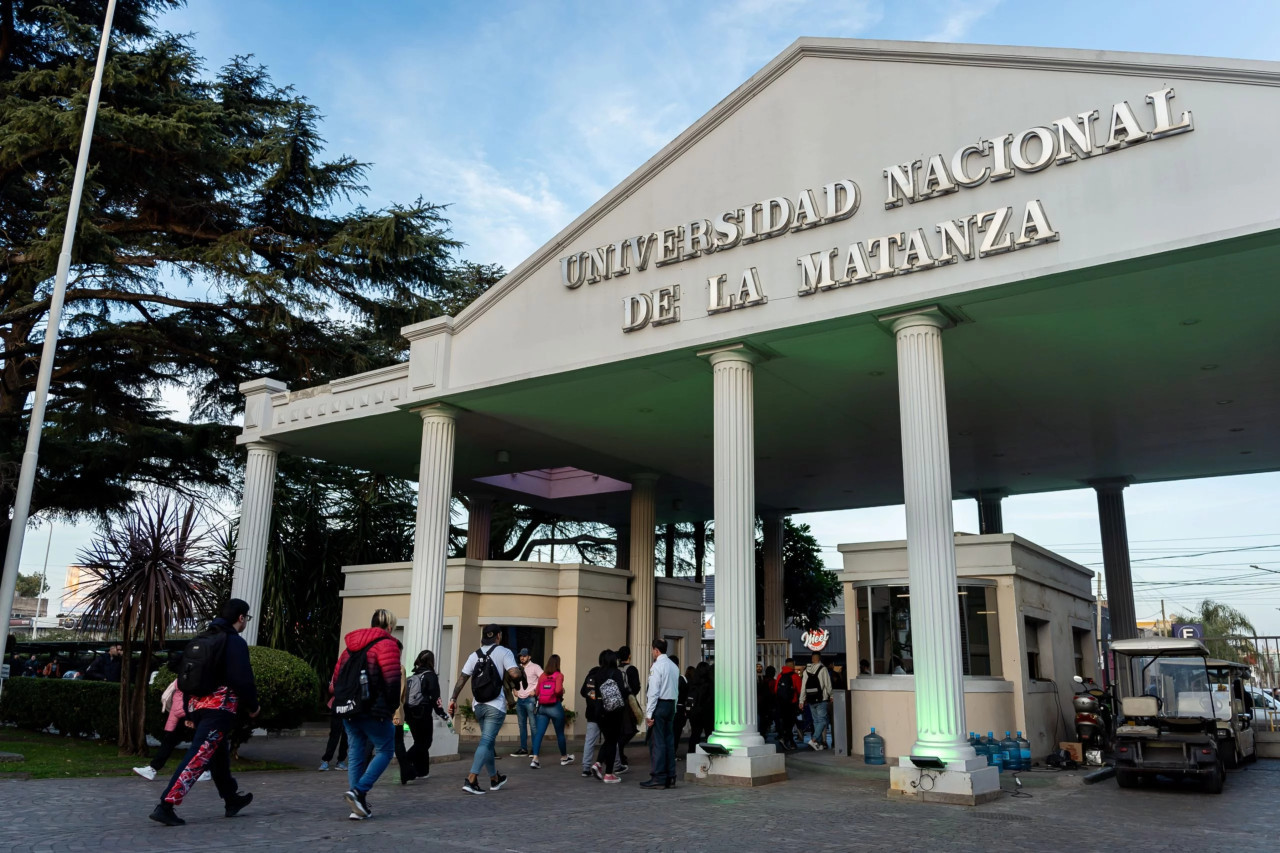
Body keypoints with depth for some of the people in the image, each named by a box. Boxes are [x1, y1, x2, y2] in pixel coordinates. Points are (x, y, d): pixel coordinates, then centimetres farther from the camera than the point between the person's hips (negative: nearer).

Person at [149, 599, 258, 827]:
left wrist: (189, 711, 23)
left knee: (219, 755, 20)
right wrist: (252, 706, -1)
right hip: (220, 708, -9)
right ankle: (165, 806, -15)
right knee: (197, 758, -9)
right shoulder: (235, 642, -10)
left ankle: (232, 800, 32)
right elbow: (243, 680, -15)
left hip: (197, 705, 9)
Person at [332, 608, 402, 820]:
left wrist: (341, 699, 19)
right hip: (373, 710, -7)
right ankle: (359, 791, -10)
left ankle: (359, 806, 10)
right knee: (385, 750, 4)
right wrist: (392, 705, -3)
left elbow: (336, 676, 17)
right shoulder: (386, 644, -7)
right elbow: (392, 680, -14)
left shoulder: (352, 644, 18)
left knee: (356, 755, 10)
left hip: (348, 709, 7)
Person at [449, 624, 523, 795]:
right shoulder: (503, 652, -5)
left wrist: (453, 699, 7)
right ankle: (471, 780, -17)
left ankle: (495, 779, 30)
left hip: (478, 705, 6)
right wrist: (521, 672, 3)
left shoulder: (474, 655, 9)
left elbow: (462, 678, 5)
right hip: (495, 705, -6)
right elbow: (514, 673, -17)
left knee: (487, 740, 18)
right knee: (486, 741, -6)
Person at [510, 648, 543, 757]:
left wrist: (535, 690, -13)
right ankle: (523, 749, 15)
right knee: (522, 725, 9)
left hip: (530, 699, -6)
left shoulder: (535, 667, -4)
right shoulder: (518, 668, 14)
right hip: (520, 699, 6)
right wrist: (515, 690, 14)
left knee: (533, 725, -5)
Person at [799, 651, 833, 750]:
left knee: (816, 721, 12)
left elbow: (803, 687, 8)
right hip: (822, 699, -5)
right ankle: (814, 740, -20)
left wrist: (802, 700, 12)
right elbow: (828, 685, -6)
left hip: (811, 700, 5)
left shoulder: (806, 670, 7)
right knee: (822, 720, -5)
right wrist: (831, 696, 7)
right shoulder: (823, 669, -6)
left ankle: (820, 743, 12)